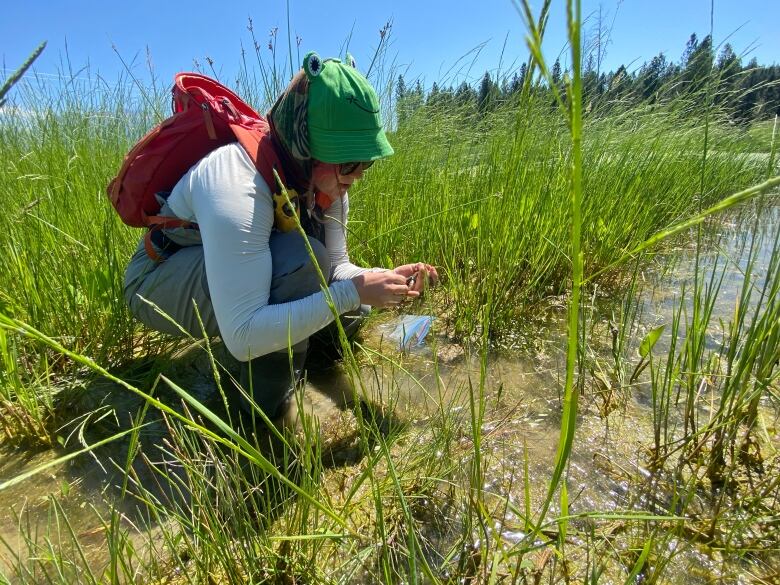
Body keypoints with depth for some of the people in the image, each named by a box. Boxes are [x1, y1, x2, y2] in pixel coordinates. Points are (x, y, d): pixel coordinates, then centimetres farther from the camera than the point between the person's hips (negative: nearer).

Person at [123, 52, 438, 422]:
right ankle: (265, 414, -17)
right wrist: (353, 291, -41)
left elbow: (335, 266, -5)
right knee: (300, 260, -35)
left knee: (350, 315, -8)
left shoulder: (326, 179, -14)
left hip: (229, 272, 6)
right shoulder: (237, 188, -38)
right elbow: (242, 338, -41)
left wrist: (384, 282, -25)